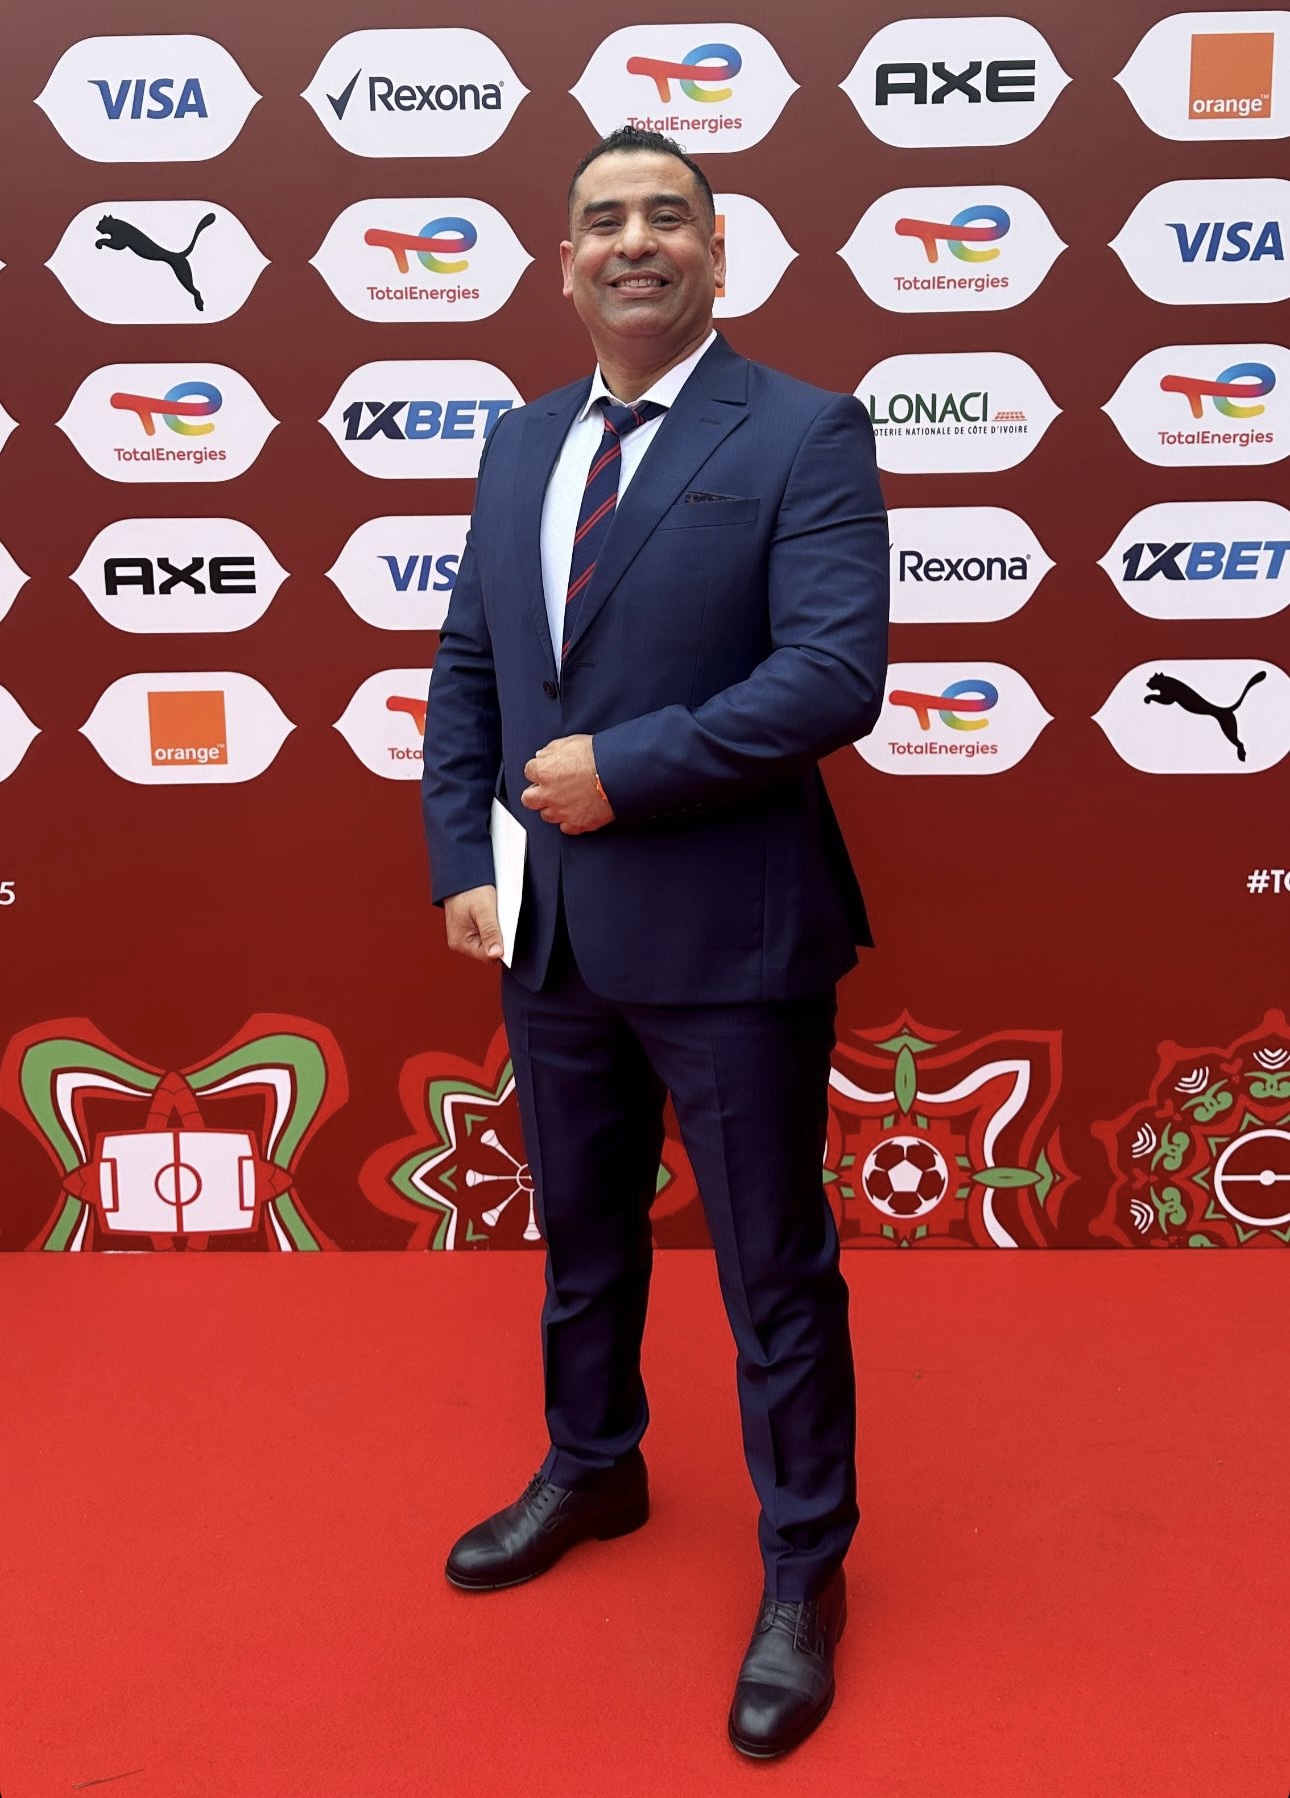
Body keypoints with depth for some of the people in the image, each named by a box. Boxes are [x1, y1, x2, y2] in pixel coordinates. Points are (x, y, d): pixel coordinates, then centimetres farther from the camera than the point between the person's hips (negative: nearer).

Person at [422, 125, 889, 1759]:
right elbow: (465, 670, 12)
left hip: (726, 940, -6)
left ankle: (803, 1573, 30)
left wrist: (621, 767, -19)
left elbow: (835, 676, -18)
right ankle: (591, 1472, 47)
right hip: (550, 932, 6)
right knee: (581, 1238, 23)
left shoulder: (805, 434, -8)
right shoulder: (520, 444, 11)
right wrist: (462, 860, 1)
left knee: (775, 1278, 8)